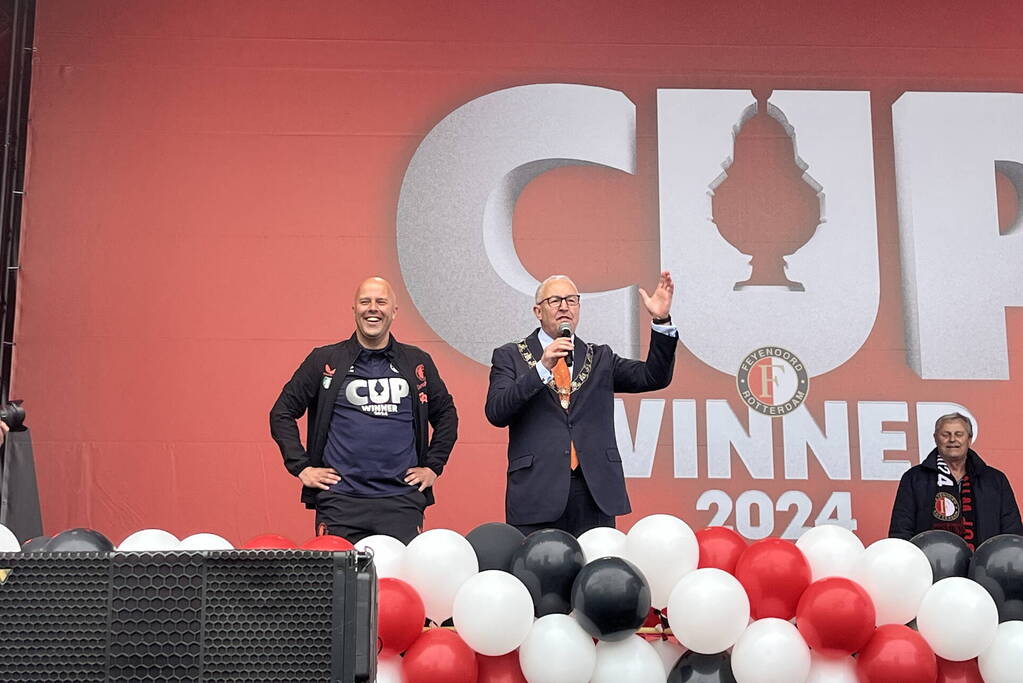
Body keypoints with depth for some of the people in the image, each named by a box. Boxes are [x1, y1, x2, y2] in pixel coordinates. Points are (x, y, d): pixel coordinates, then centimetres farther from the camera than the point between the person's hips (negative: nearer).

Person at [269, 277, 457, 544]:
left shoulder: (417, 362, 11)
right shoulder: (325, 360, 5)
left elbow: (446, 414, 23)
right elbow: (282, 413, 9)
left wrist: (432, 466, 14)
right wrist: (301, 467, 1)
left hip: (402, 501, 1)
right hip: (340, 499, -1)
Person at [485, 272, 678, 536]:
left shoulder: (600, 358, 16)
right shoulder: (510, 357, 8)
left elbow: (655, 377, 4)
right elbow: (496, 412, -7)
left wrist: (662, 321, -8)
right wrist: (542, 367, -16)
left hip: (596, 493, 2)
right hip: (536, 493, -2)